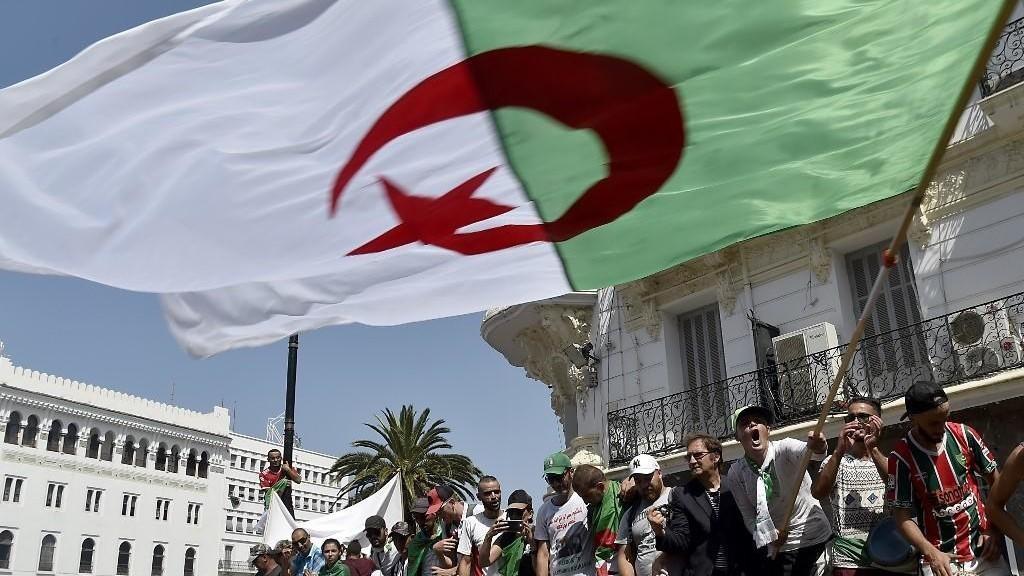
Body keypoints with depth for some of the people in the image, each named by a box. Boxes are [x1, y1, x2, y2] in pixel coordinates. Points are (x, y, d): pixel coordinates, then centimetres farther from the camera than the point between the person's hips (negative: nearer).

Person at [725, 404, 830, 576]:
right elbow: (748, 515, -1)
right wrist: (769, 539, -18)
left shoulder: (784, 449, -13)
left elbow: (807, 451, -35)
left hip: (815, 536, -3)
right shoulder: (735, 475, -3)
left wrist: (817, 448, -58)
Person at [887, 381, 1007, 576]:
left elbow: (994, 479, 6)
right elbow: (902, 515, -10)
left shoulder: (963, 434, -5)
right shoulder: (901, 457, -13)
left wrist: (994, 529, -2)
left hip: (983, 550, 3)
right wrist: (931, 553, -21)